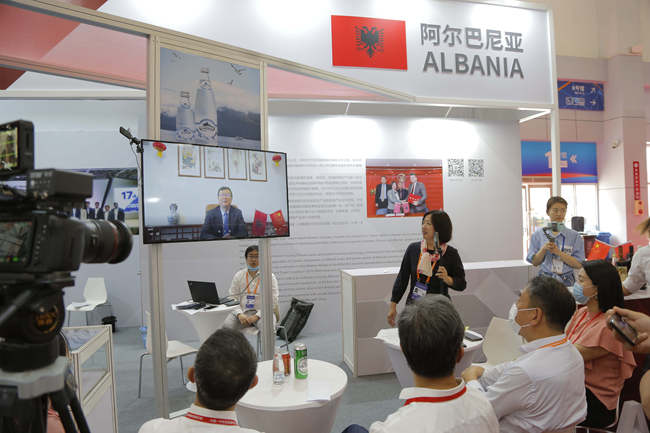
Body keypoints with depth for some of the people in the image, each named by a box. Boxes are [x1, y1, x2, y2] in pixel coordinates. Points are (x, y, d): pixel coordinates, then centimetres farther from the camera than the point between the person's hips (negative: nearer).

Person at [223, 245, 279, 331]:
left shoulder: (270, 276, 3)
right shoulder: (238, 276, 10)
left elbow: (273, 302, -3)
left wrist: (257, 316, -16)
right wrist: (239, 314, -14)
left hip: (262, 312, -2)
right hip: (242, 311, 2)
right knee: (227, 326, -28)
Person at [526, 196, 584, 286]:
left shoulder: (575, 236, 3)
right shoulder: (538, 234, 5)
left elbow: (578, 264, -3)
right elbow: (534, 262, 4)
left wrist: (558, 252, -13)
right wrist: (543, 249, -12)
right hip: (546, 280, 0)